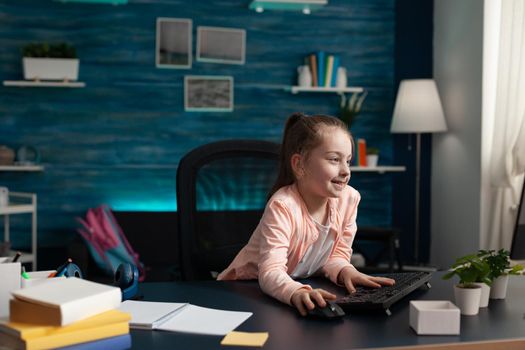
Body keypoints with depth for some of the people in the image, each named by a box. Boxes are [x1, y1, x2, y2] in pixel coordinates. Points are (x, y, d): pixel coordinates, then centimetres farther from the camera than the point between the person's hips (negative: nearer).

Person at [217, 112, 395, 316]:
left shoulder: (349, 198, -7)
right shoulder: (282, 207, -25)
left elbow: (337, 255, 3)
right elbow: (270, 272, -32)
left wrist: (345, 271, -18)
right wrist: (297, 292, -51)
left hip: (301, 287, 5)